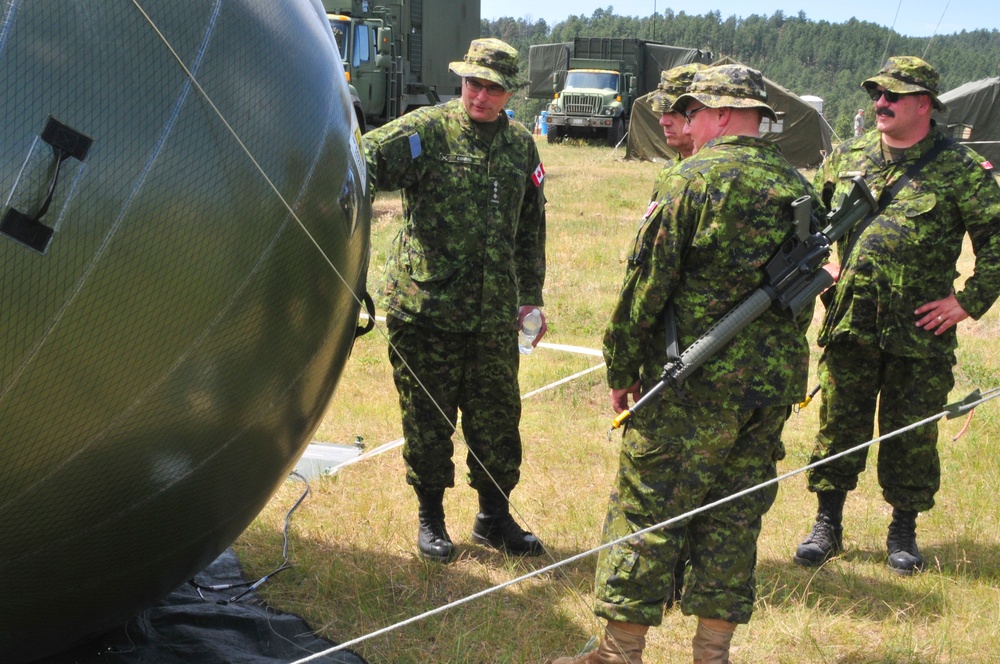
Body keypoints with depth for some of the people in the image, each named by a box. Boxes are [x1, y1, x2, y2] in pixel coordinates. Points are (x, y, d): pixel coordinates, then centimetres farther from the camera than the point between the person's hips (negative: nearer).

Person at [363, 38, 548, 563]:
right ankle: (430, 519, 25)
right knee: (428, 420, 7)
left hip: (494, 316, 4)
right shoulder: (426, 130, -5)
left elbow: (530, 229, 18)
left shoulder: (521, 146, 10)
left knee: (496, 420, 12)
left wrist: (530, 296, 18)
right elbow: (367, 160, -20)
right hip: (424, 308, -4)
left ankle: (494, 517, 30)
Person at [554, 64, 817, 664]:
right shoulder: (799, 188, 10)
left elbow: (648, 283, -11)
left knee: (647, 512, 2)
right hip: (776, 383, 6)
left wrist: (622, 368, -2)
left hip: (694, 387, -6)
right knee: (734, 516, 13)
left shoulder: (695, 178, -10)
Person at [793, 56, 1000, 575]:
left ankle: (903, 532, 22)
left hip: (920, 330, -3)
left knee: (910, 434, 7)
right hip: (849, 322, 3)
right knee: (839, 423, 8)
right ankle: (827, 524, 21)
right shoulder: (847, 157, 8)